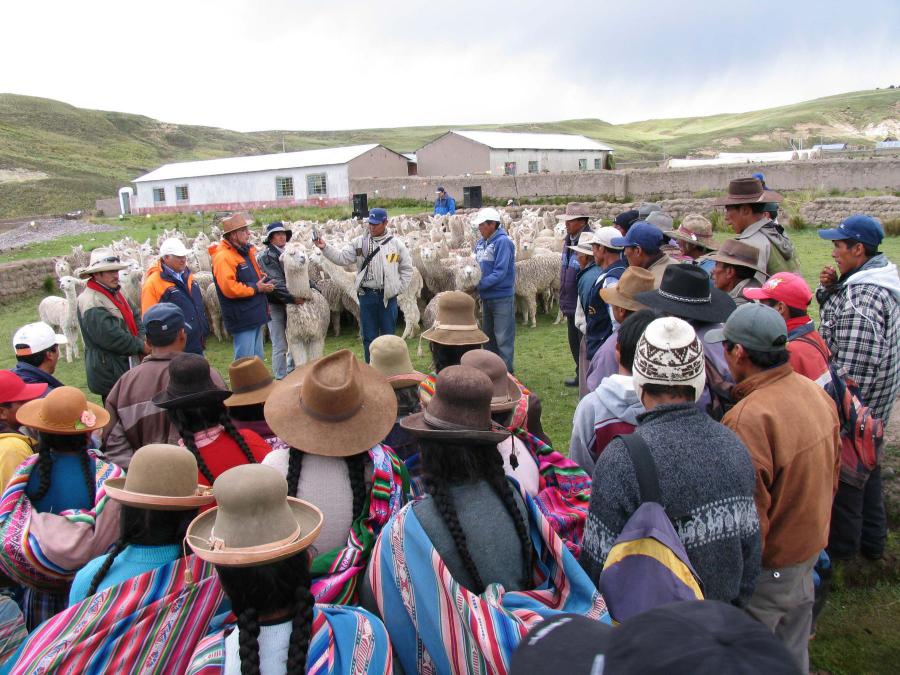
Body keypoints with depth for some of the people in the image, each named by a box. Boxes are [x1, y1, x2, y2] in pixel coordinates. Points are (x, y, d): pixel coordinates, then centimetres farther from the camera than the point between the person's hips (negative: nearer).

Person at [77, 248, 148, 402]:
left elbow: (135, 317, 12)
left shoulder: (114, 293, 14)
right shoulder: (91, 303, -17)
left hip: (127, 367, 9)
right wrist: (141, 346, -13)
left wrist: (143, 340, -7)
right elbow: (111, 337, -23)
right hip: (109, 373, -9)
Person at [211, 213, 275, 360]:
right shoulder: (223, 257, -17)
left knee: (257, 358, 18)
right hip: (242, 319, -10)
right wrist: (256, 288, -17)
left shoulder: (245, 251, 12)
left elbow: (254, 274, 26)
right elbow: (229, 288, -26)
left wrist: (264, 281, 4)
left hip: (255, 316, 10)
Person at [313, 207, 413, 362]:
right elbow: (341, 258, -4)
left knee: (388, 335, 7)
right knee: (369, 336, 9)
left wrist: (398, 288, 0)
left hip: (388, 296, -1)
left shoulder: (396, 243, 0)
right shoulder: (359, 242, 3)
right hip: (367, 296, 2)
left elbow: (407, 268, 7)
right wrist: (325, 248, -17)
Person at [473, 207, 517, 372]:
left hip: (502, 298, -8)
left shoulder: (503, 242, -16)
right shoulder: (481, 243, 7)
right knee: (489, 336, 17)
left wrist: (478, 284, -24)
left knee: (503, 339, -1)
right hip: (486, 297, 8)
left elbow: (500, 272, -23)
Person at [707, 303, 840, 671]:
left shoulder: (749, 419, -33)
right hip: (810, 549, 8)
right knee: (792, 653, 28)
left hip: (767, 565, -8)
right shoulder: (817, 393, -4)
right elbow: (832, 471, 9)